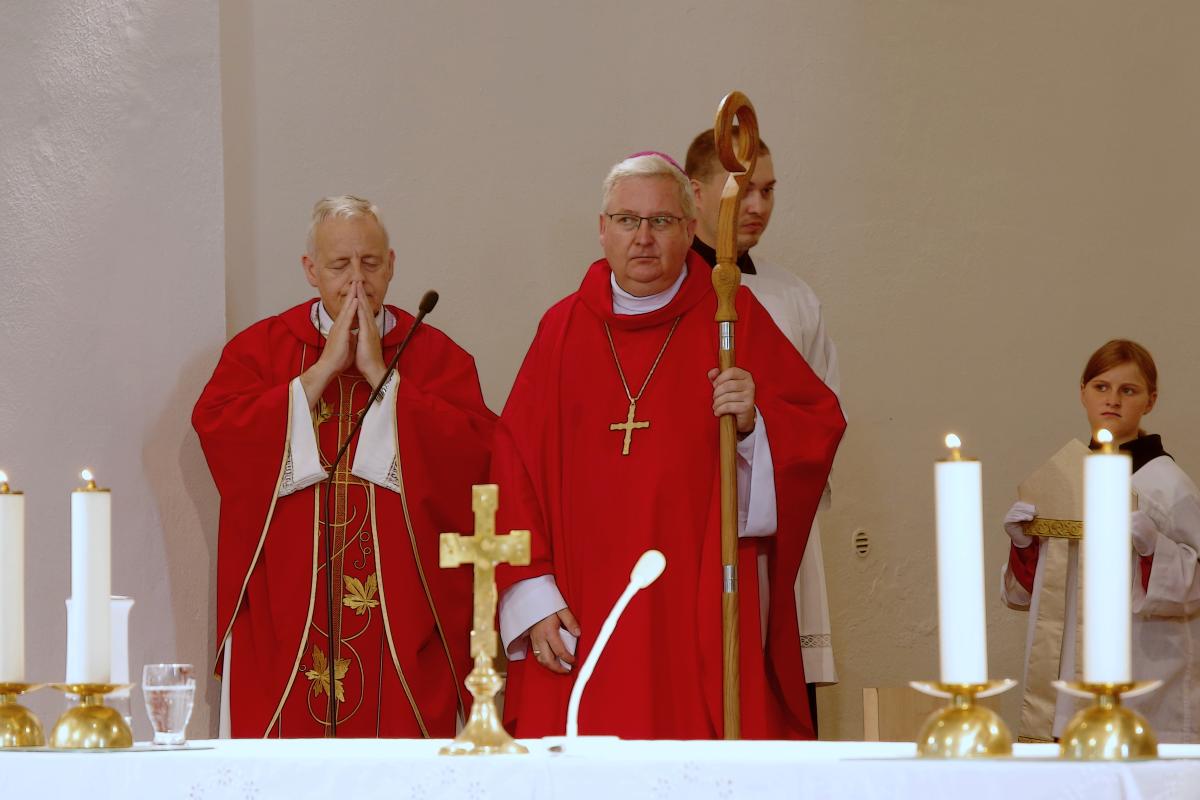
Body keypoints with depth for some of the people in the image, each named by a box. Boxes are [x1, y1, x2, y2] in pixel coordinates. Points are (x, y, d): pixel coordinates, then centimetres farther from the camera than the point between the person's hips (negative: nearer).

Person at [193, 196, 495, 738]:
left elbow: (474, 451, -8)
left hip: (402, 623, 0)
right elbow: (217, 433, -8)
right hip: (286, 616, 0)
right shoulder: (260, 347, 9)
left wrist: (380, 373, -8)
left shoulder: (435, 355, 8)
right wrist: (323, 370, -9)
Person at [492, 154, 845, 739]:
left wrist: (755, 422, -17)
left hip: (701, 621, -1)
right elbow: (514, 466, 7)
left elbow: (820, 424, 5)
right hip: (580, 626, 1)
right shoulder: (563, 329, 9)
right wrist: (532, 595, -2)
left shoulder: (733, 320, 6)